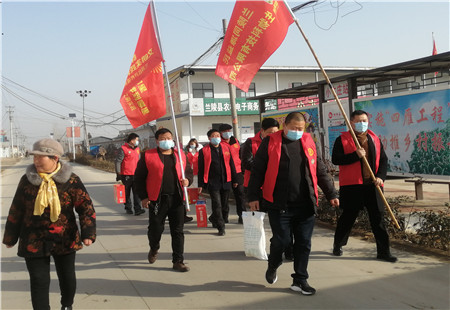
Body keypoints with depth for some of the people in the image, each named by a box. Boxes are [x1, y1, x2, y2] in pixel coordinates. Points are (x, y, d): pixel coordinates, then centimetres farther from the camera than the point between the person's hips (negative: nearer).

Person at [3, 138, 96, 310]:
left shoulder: (71, 180, -10)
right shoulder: (27, 180, -3)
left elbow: (86, 207, -8)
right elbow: (16, 210, 7)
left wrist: (88, 233, -19)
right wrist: (10, 237, 11)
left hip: (65, 240, 0)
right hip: (34, 241, 0)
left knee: (67, 278, 14)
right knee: (39, 281, -1)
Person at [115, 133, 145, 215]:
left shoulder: (137, 149, 15)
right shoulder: (123, 149, -7)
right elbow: (118, 162, -8)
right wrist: (118, 174, -12)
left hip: (136, 175, 5)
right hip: (126, 175, -5)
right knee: (127, 193, 7)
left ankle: (137, 209, -9)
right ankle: (128, 208, 21)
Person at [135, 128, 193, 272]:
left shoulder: (180, 155, 12)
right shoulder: (148, 156, 0)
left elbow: (188, 171, 21)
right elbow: (139, 177, 1)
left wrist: (187, 180, -2)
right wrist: (143, 197, -4)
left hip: (177, 199, 3)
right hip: (157, 200, -2)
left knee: (178, 231, 4)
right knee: (155, 229, 6)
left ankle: (178, 261, 14)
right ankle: (154, 249, 38)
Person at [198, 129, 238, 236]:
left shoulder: (226, 148, 9)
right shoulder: (204, 151, 0)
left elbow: (231, 164, 14)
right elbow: (201, 169, 2)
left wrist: (234, 179, 13)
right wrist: (200, 184, -1)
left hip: (226, 182, 4)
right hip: (212, 183, -4)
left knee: (224, 205, 11)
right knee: (217, 205, -7)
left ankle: (214, 219, 35)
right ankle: (221, 227, 2)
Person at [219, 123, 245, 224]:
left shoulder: (235, 141, 13)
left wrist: (242, 168, 18)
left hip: (237, 172, 4)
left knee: (240, 193, 4)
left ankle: (241, 215, 11)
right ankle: (224, 216, 14)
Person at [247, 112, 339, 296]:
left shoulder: (308, 142, 9)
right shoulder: (270, 142, -2)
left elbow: (320, 171, 14)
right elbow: (257, 171, -1)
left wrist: (331, 194, 12)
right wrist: (253, 196, -5)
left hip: (305, 205, 4)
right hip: (279, 205, -3)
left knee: (304, 243, 6)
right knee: (281, 241, 2)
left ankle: (300, 280, 20)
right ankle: (273, 266, 32)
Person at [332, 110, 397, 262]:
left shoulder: (375, 139, 13)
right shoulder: (342, 139, -1)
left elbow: (383, 159, 12)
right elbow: (335, 159, -11)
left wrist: (381, 176, -4)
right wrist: (356, 155, -20)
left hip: (372, 185, 4)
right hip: (352, 186, -3)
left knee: (378, 218, 5)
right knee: (347, 217, 8)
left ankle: (383, 251, 13)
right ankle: (337, 246, 28)